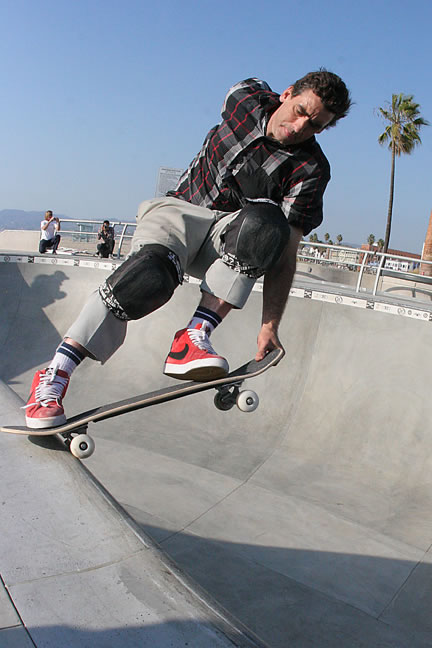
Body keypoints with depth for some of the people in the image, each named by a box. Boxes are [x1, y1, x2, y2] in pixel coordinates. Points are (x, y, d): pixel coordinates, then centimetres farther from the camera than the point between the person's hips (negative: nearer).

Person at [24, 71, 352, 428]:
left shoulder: (310, 171, -12)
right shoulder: (246, 98, -5)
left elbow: (286, 252, -17)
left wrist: (269, 326, -24)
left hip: (229, 235, 0)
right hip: (178, 209, 1)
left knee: (266, 223, -36)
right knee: (154, 272, -33)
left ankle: (196, 335, -36)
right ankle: (55, 372, -30)